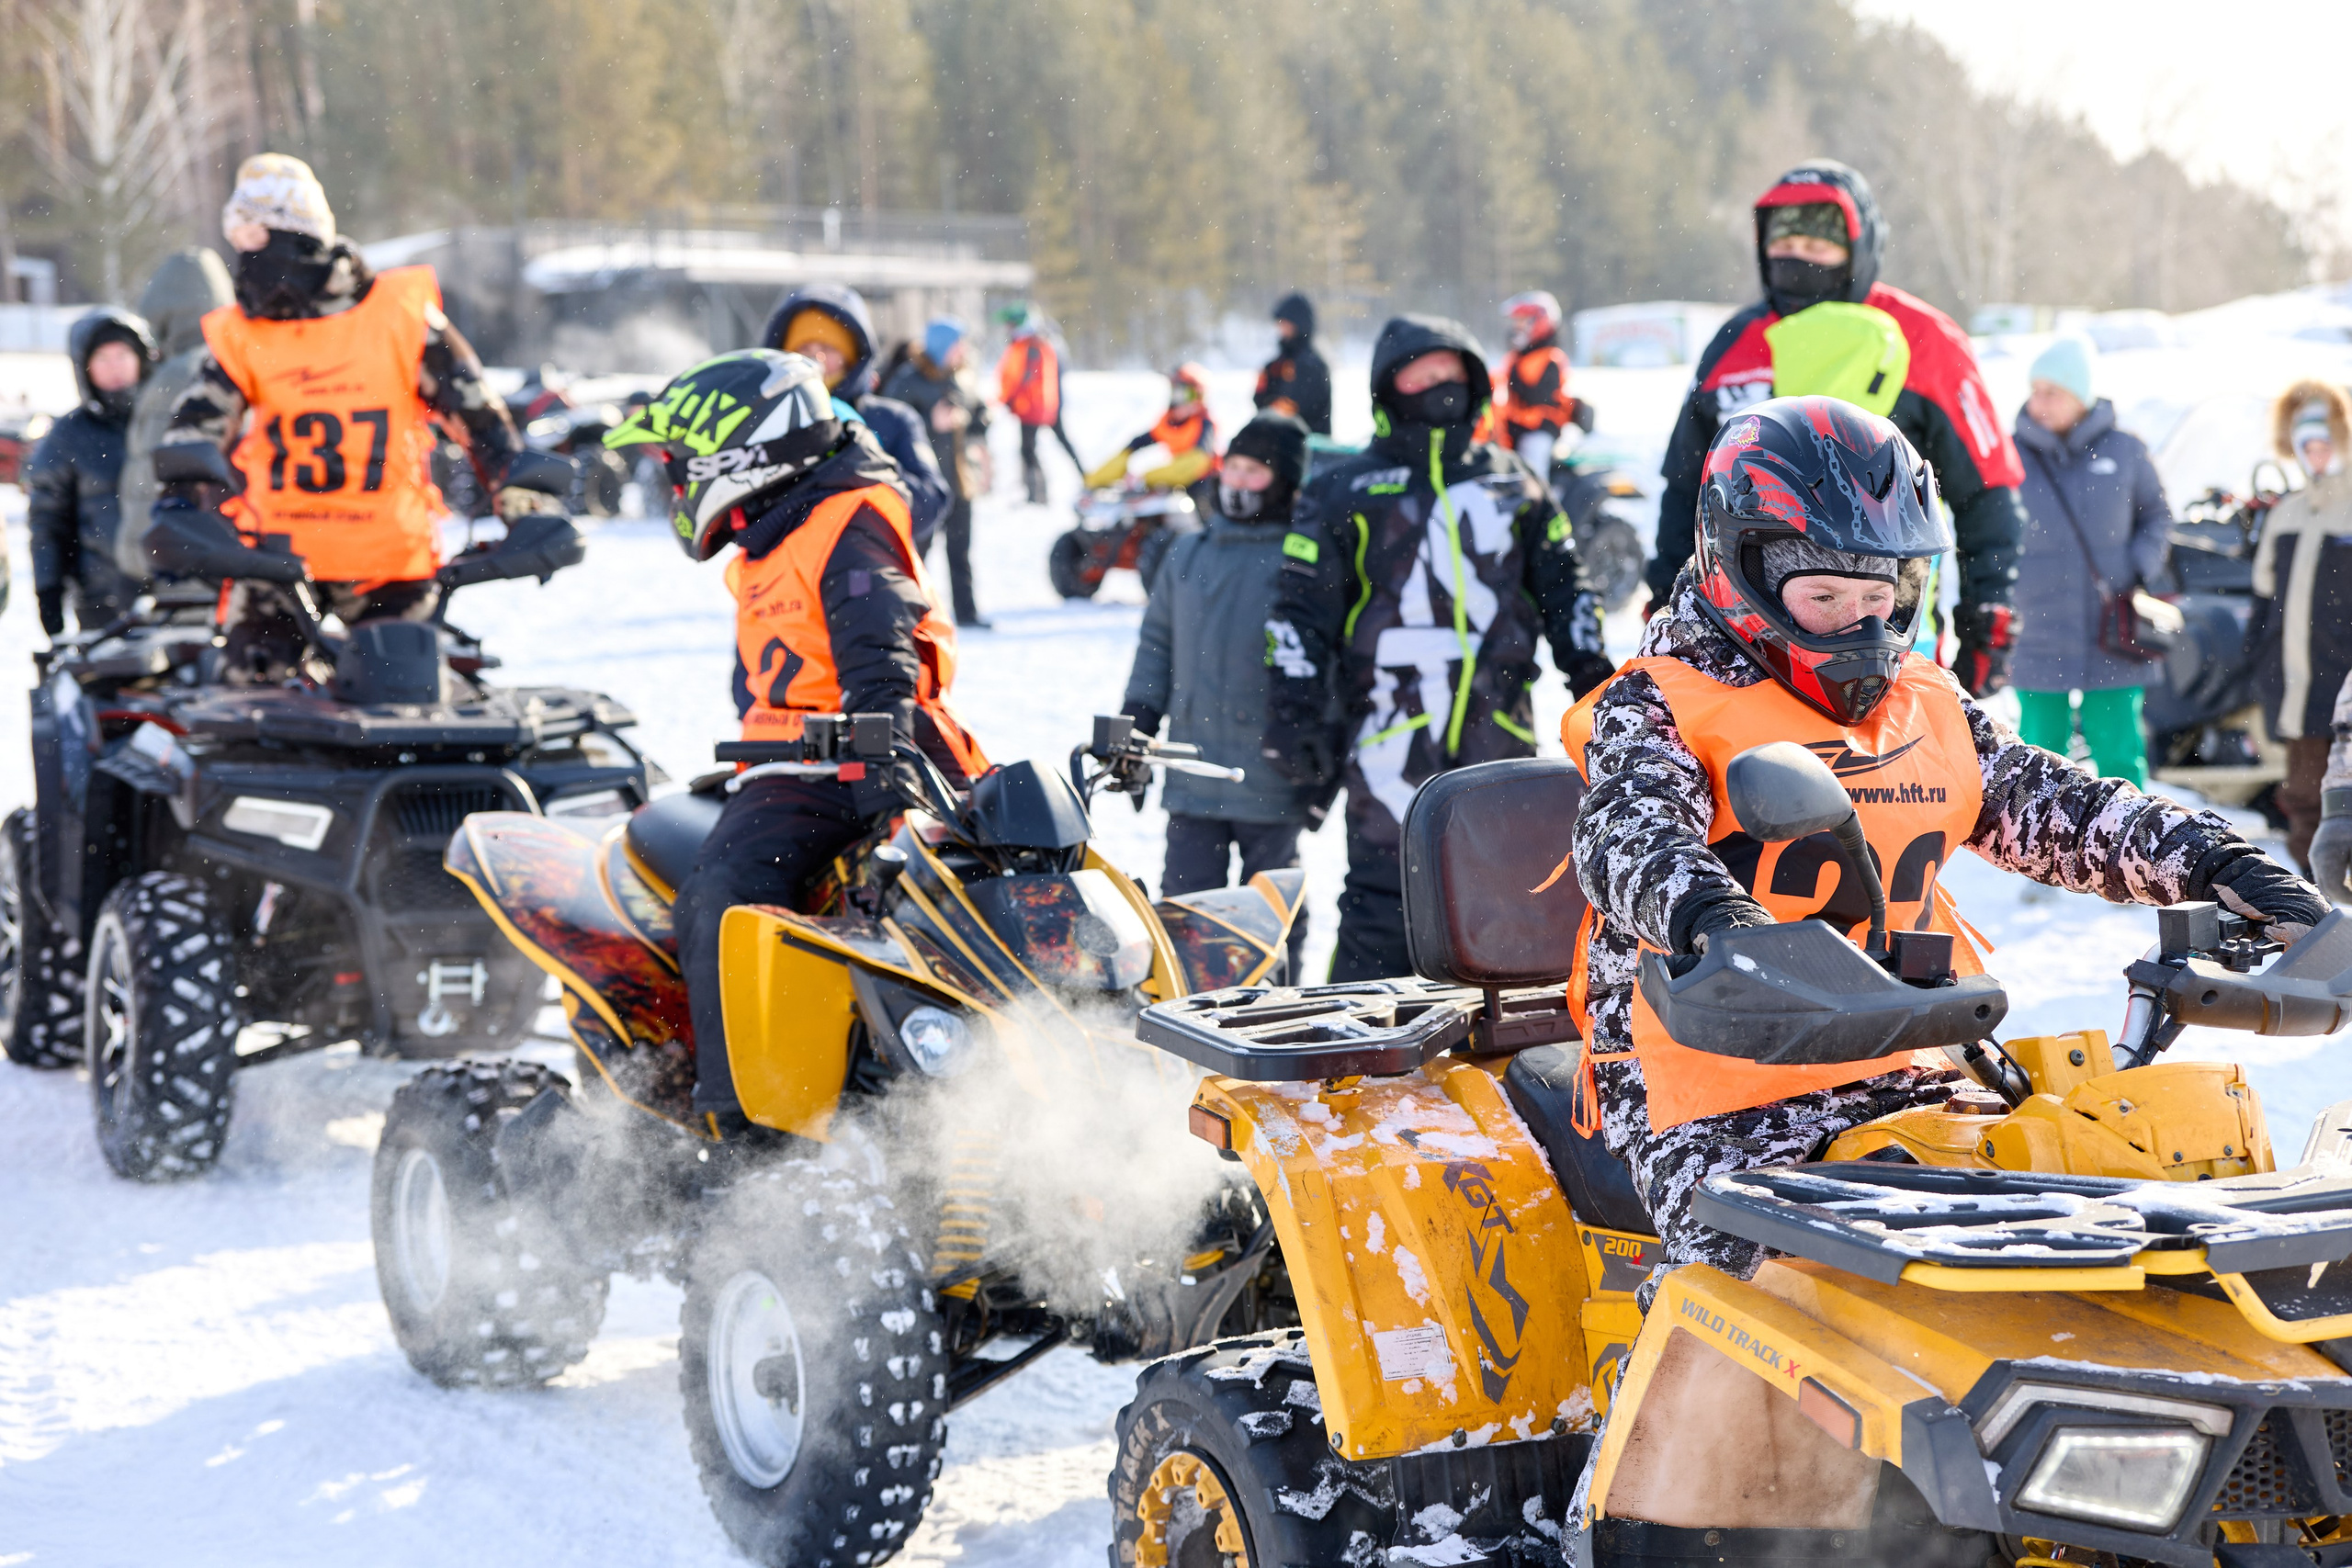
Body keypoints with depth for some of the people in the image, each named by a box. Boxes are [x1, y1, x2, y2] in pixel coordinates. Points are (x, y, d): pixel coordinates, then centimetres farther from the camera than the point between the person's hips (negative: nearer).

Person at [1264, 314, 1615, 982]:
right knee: (1385, 894, -9)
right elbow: (1301, 612, 3)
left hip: (1498, 727, 4)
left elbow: (1565, 587, 22)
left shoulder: (1513, 485, 18)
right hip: (1391, 734, -4)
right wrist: (1294, 715, -6)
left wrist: (1593, 676, 12)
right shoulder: (1342, 493, 7)